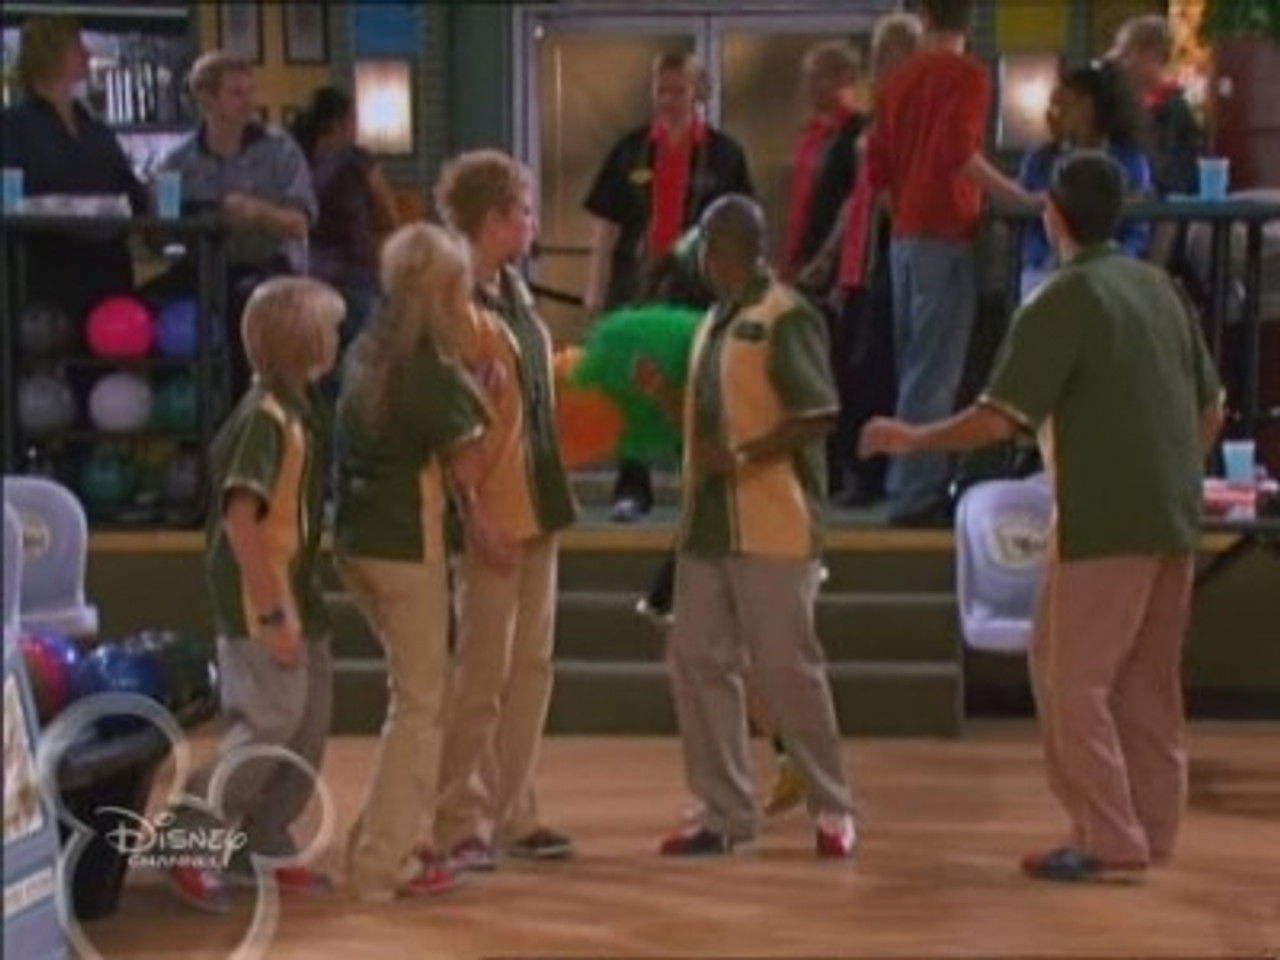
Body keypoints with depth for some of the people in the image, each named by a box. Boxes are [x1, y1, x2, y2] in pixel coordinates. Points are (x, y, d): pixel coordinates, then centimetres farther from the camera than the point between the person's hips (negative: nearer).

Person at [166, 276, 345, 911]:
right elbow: (240, 518, -26)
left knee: (308, 723, 12)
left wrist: (294, 602, 18)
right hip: (260, 597, -10)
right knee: (270, 722, -9)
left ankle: (264, 847, 20)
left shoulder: (294, 409, 10)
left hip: (292, 591, 10)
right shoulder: (265, 416, -19)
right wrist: (271, 612, -27)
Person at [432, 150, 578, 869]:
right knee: (480, 674, -3)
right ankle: (463, 823, 5)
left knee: (531, 667, 12)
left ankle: (514, 812, 20)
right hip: (493, 510, -9)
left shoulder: (513, 290, 11)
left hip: (539, 502, 9)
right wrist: (470, 513, -23)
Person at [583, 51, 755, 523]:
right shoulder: (630, 151, 5)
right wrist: (596, 288, -1)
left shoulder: (723, 154, 1)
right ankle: (632, 489, 9)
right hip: (637, 285, 1)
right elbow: (605, 225, 5)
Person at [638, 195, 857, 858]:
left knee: (788, 667, -2)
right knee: (696, 661, 6)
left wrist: (744, 458, -22)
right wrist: (661, 393, 6)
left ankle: (832, 809, 12)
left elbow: (820, 416, -16)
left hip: (771, 527, -9)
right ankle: (724, 812, 14)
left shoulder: (785, 319, -10)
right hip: (707, 523, 9)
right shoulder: (715, 323, 17)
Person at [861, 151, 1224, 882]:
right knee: (1148, 682, 14)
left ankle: (1109, 839, -3)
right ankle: (1153, 829, 18)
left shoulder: (1062, 303, -11)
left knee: (1073, 680, -1)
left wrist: (914, 439, -4)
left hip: (1105, 522, -7)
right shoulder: (1160, 287, 10)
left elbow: (1000, 418, -16)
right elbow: (1211, 410, 14)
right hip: (1174, 519, 7)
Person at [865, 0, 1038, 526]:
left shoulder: (901, 78, 12)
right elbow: (958, 153, -21)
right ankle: (917, 493, -7)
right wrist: (1022, 198, -20)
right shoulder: (967, 75, -8)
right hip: (946, 236, -7)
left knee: (914, 366, 13)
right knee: (935, 372, -6)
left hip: (904, 235, 7)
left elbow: (877, 166, 14)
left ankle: (912, 486, 16)